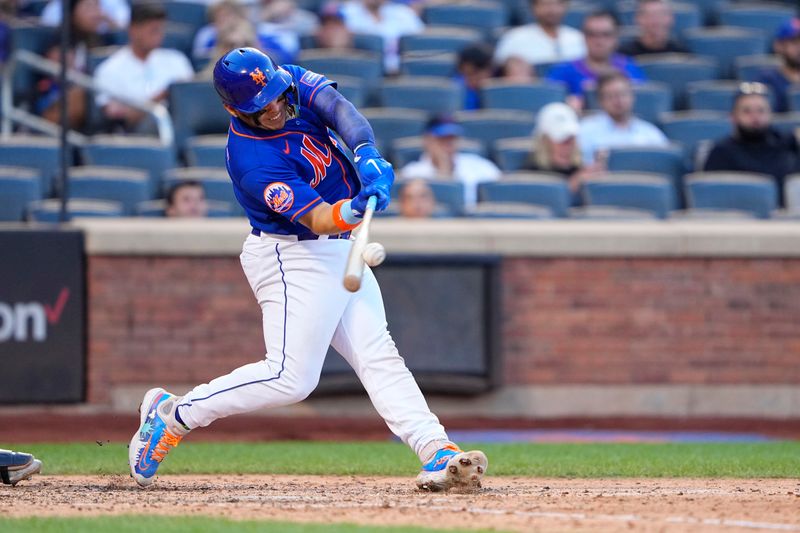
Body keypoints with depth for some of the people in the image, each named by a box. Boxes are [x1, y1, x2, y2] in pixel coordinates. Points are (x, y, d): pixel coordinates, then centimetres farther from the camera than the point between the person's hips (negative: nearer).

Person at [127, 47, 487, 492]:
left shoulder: (291, 81, -5)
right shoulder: (255, 162, -26)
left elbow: (341, 110, -18)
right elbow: (318, 219, -31)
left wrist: (367, 154, -36)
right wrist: (352, 212, -53)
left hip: (341, 251, 8)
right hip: (293, 259, -8)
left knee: (379, 356, 1)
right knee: (290, 378, -12)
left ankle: (438, 452, -5)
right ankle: (172, 414, 0)